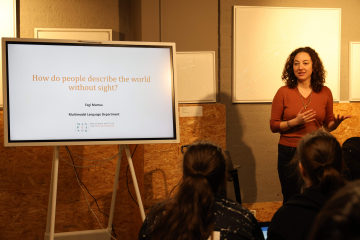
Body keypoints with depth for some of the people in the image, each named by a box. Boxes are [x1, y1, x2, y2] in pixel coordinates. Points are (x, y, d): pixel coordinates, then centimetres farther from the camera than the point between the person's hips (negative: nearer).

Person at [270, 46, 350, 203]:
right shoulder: (284, 92, -2)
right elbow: (273, 126, 0)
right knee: (290, 200, 6)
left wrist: (336, 123, -10)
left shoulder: (324, 92, 4)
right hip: (289, 153, -1)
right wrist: (295, 122, -16)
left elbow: (328, 126, 13)